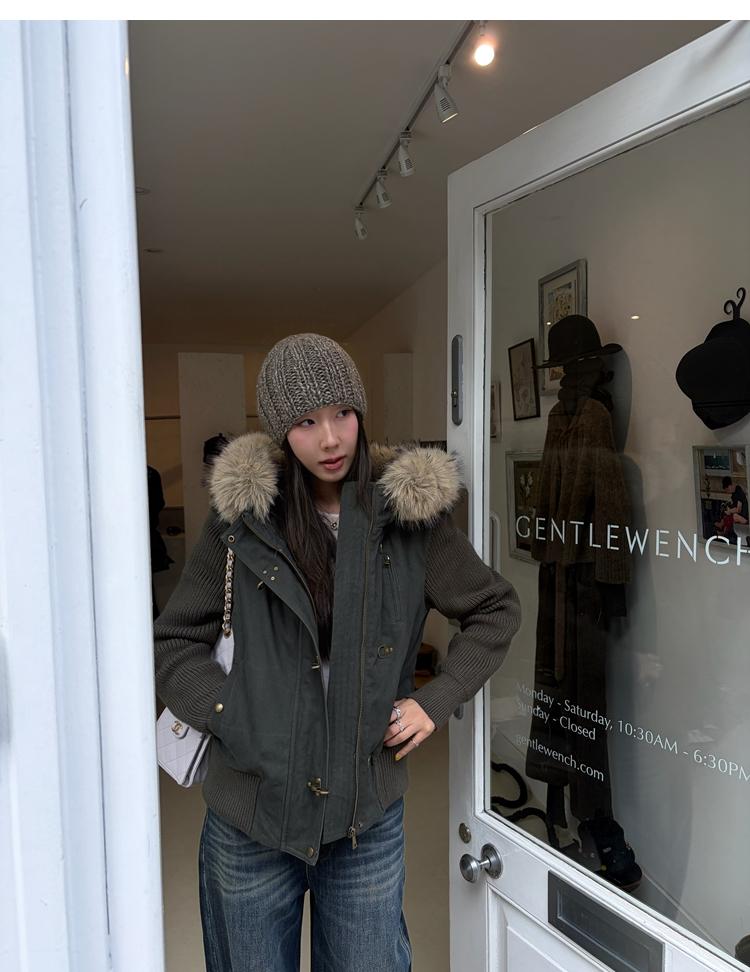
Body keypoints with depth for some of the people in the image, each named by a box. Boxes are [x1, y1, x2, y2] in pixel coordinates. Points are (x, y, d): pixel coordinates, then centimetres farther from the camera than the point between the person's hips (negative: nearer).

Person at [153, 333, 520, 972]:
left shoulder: (408, 511, -5)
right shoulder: (243, 514, -5)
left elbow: (496, 609, 6)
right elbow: (174, 642, 1)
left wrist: (436, 701, -4)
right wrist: (234, 717, -13)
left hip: (368, 814, 0)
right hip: (250, 813, 1)